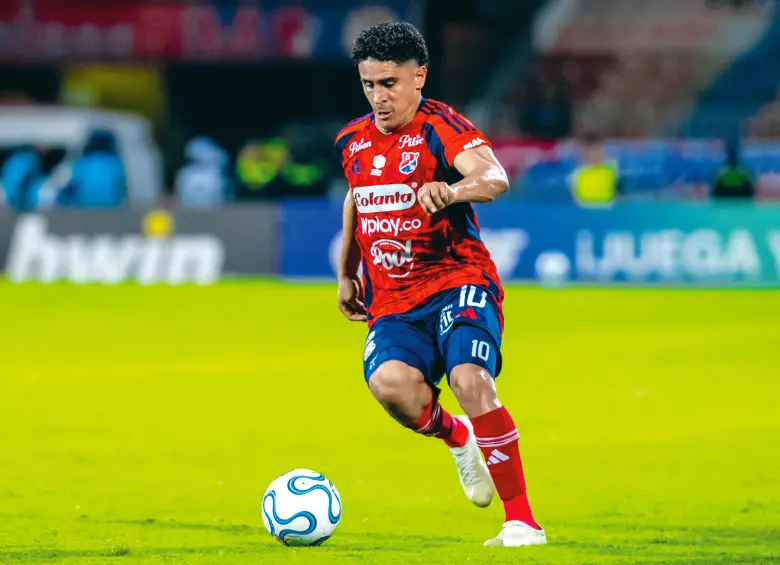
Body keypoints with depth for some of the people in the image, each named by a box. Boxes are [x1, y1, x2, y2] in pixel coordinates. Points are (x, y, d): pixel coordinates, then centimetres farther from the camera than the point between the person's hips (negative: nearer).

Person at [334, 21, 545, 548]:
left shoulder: (442, 128, -10)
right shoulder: (353, 141, 10)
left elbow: (495, 179, -30)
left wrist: (449, 190, -50)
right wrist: (346, 275, 36)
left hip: (458, 283, -4)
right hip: (392, 302, 4)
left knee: (471, 381, -29)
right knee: (390, 383, -27)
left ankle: (523, 522, -18)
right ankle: (456, 435, 9)